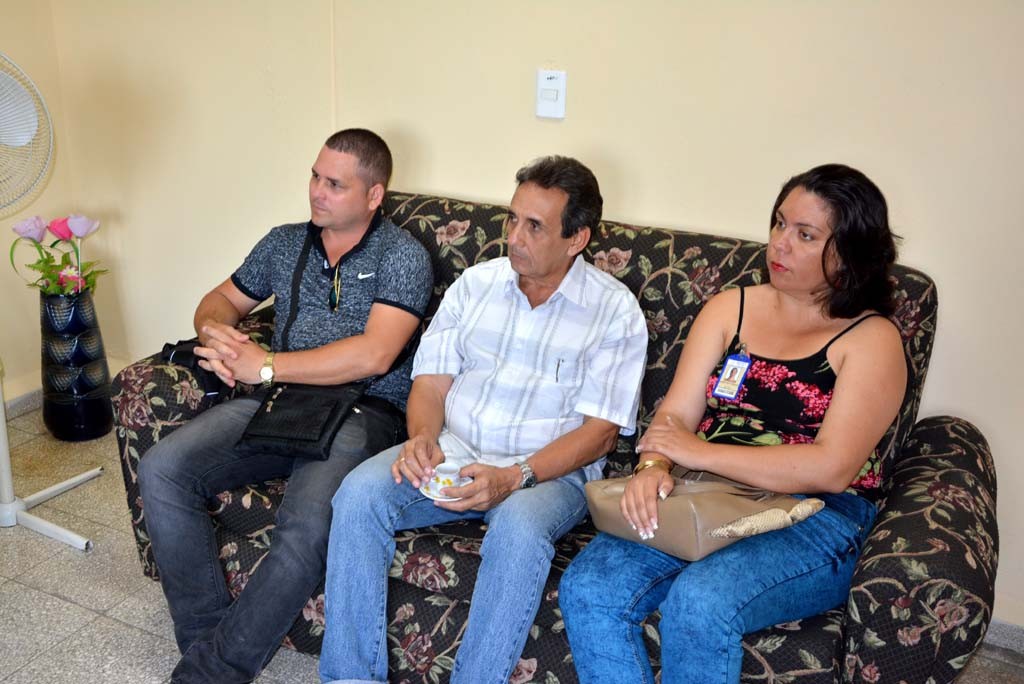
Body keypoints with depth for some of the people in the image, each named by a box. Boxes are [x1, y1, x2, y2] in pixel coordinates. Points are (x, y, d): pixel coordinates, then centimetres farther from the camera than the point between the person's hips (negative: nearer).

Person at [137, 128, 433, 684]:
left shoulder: (403, 256, -1)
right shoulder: (284, 242, 18)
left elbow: (373, 355, -14)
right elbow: (221, 299, 28)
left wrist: (265, 366, -11)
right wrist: (216, 332, 1)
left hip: (362, 413, -5)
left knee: (307, 527, -33)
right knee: (160, 471, -17)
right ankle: (205, 637, -7)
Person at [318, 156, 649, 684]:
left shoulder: (615, 310, -2)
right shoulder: (476, 284, 11)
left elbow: (600, 431, -8)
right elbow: (431, 381, 9)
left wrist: (514, 477, -21)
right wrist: (422, 437, -14)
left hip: (549, 472, -3)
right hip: (451, 453, 4)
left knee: (520, 527, -37)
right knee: (360, 491, -22)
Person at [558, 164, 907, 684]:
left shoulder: (871, 339, 0)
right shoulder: (731, 308, 13)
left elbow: (832, 469, -13)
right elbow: (675, 415, 5)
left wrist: (697, 452, -14)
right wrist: (653, 467, -18)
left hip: (813, 523, -4)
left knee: (698, 603, -32)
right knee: (586, 590, -21)